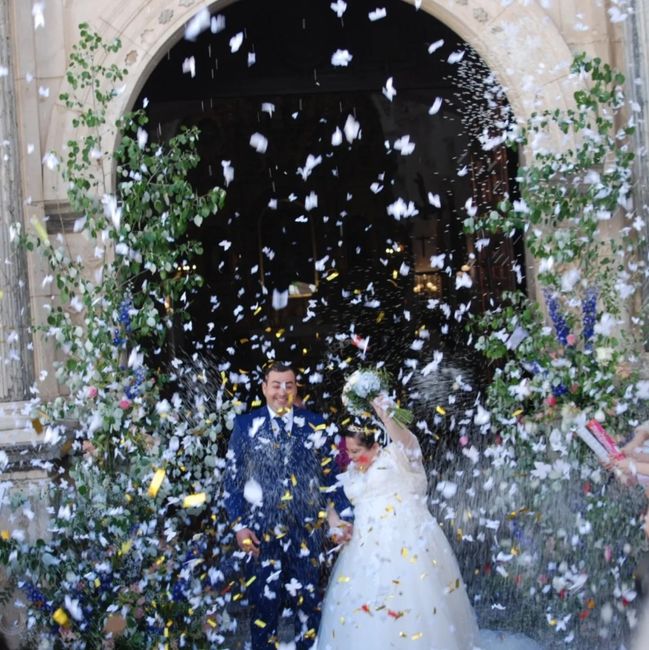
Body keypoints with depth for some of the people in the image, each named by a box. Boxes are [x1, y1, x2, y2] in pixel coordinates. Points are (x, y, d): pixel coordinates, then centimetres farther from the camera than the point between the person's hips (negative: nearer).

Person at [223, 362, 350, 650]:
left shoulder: (315, 424, 5)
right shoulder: (245, 425, 3)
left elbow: (330, 475, 7)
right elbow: (232, 479, 2)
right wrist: (239, 525, -5)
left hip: (307, 528, 1)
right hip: (261, 529, -1)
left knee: (308, 600, 9)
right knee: (263, 602, 6)